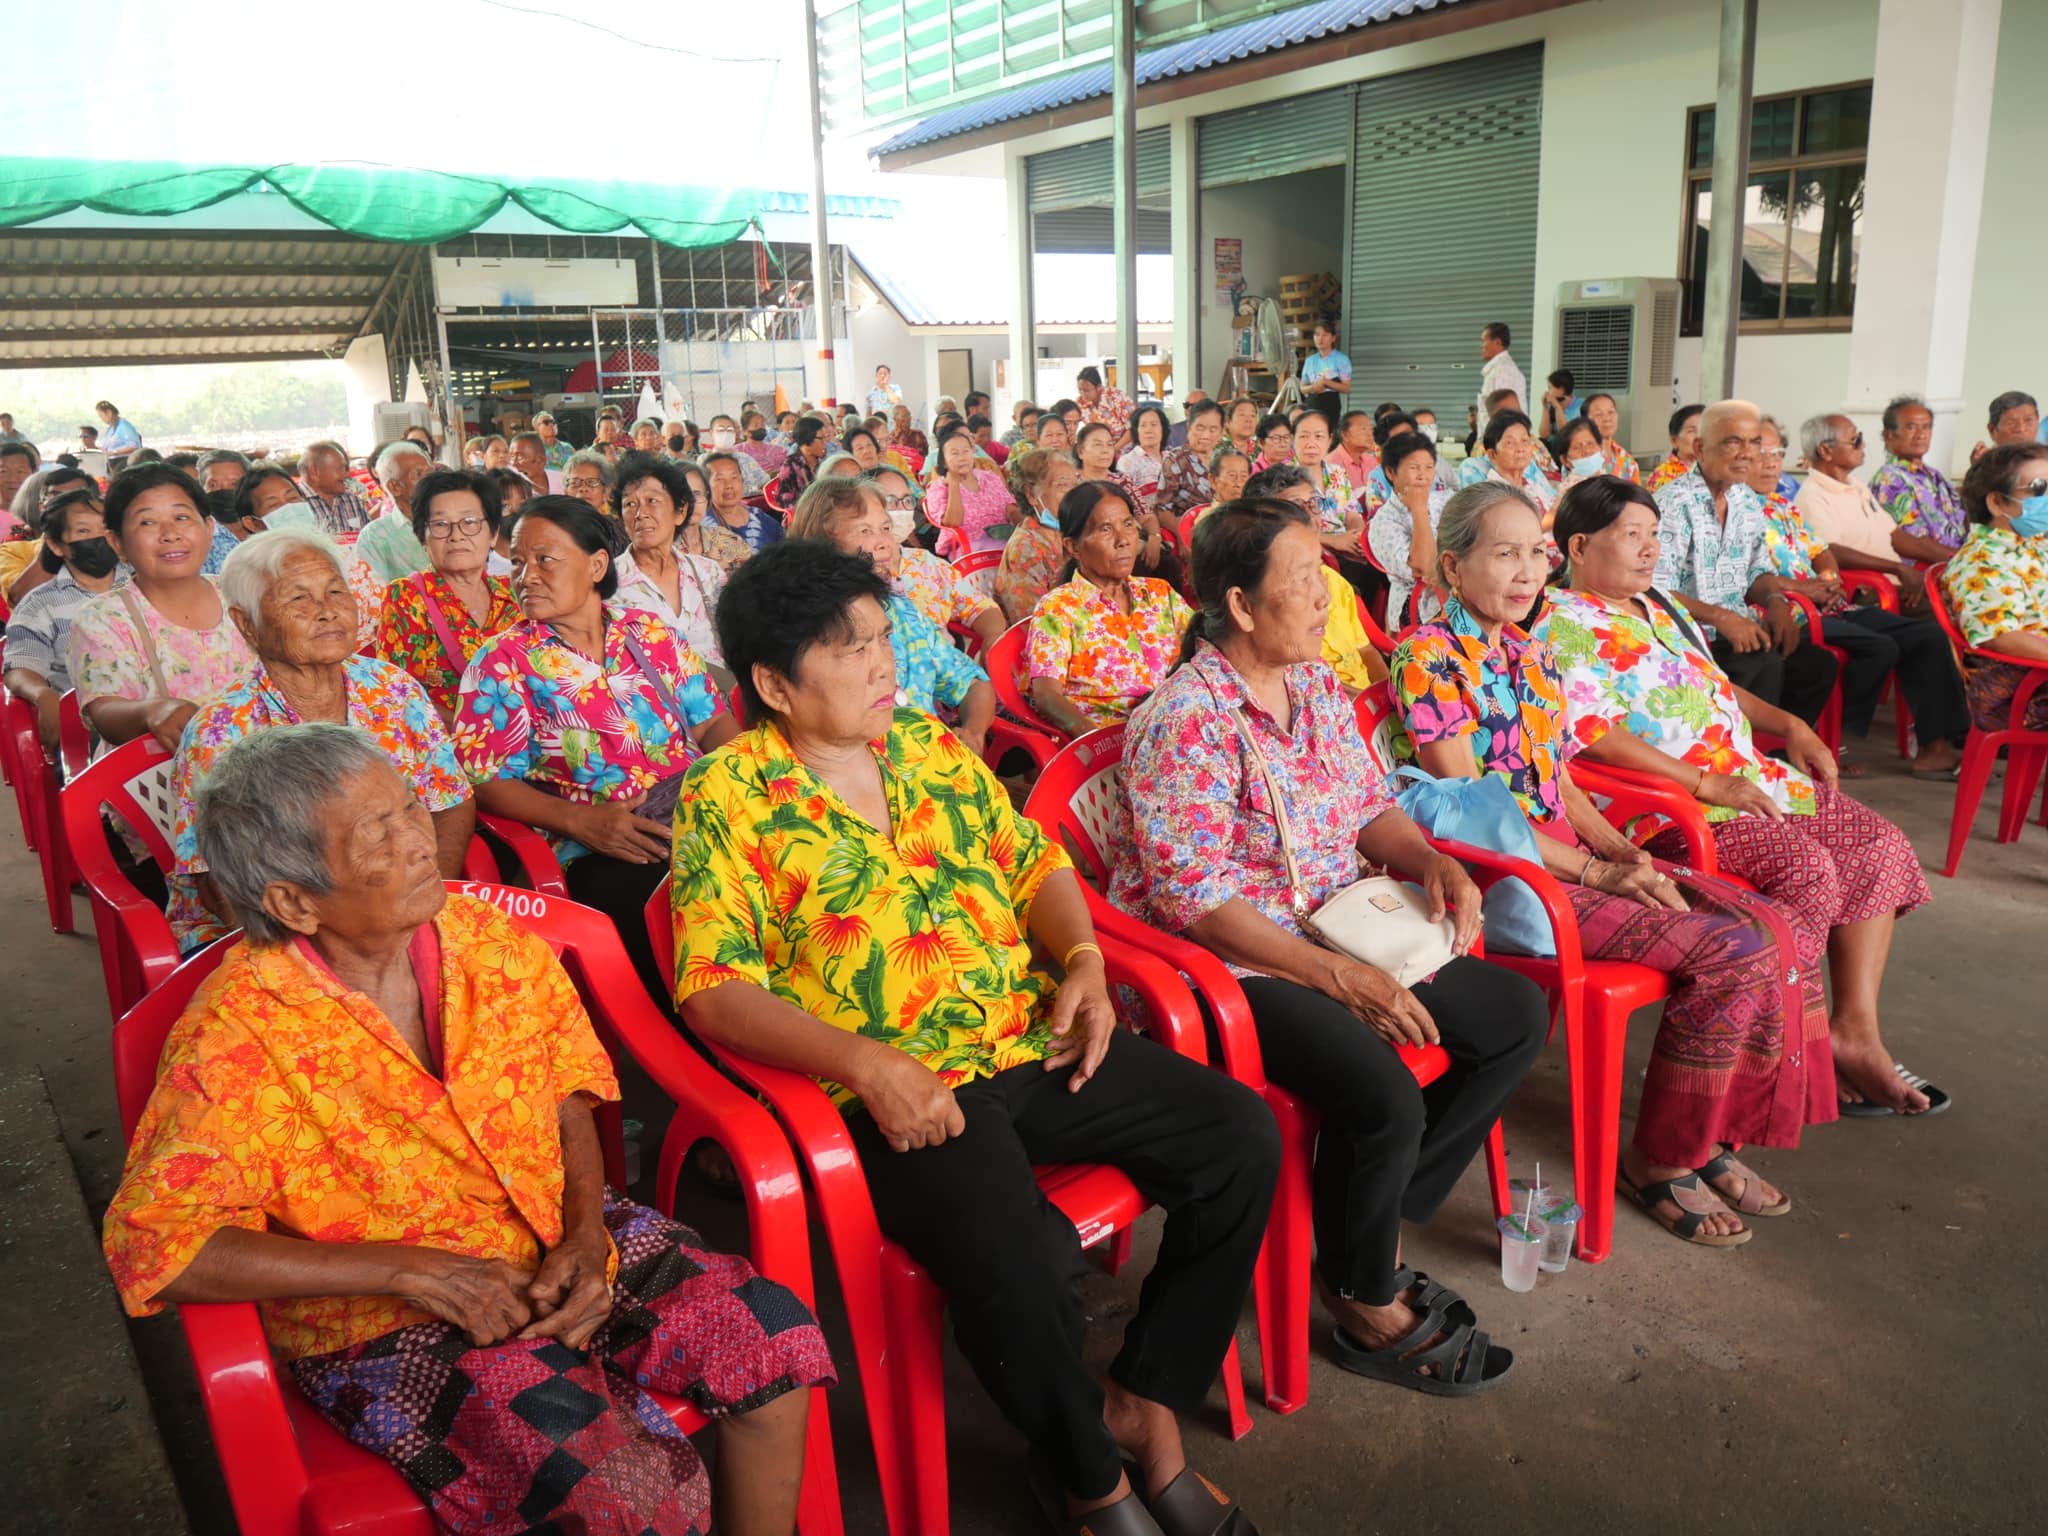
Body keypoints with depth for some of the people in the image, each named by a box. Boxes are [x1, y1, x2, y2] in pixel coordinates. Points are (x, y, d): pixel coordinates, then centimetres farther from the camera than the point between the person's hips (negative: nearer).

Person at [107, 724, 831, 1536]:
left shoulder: (489, 942, -4)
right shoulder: (238, 1039, -18)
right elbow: (149, 1241, -20)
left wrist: (586, 1234, -12)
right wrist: (414, 1270, -22)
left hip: (557, 1246, 5)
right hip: (382, 1320, -5)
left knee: (771, 1332, -11)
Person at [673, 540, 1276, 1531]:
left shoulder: (926, 741, 13)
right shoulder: (728, 795, -5)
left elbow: (1033, 861, 18)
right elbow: (714, 990, -12)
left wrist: (1084, 962, -1)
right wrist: (865, 1061, -24)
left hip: (1037, 1043, 7)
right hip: (898, 1089, -6)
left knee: (1240, 1135, -5)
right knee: (1017, 1266, -30)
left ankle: (1145, 1399, 12)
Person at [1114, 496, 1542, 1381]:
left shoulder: (1315, 684, 7)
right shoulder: (1185, 719, -19)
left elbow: (1369, 805, 15)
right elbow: (1197, 901, -23)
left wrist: (1433, 863, -7)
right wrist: (1339, 977, -26)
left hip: (1341, 936, 9)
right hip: (1232, 966, -9)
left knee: (1517, 1017, 5)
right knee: (1385, 1098, -28)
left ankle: (1378, 1218, 12)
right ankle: (1366, 1306, 3)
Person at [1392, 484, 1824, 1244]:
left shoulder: (1532, 656, 16)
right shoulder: (1428, 659, -10)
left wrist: (1627, 853, 0)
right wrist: (1597, 873, -16)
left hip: (1572, 859, 8)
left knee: (1772, 927, -5)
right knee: (1732, 952, -19)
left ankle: (1717, 1134, 9)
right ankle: (1661, 1159, -1)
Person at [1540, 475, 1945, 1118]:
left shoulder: (1656, 605, 21)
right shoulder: (1568, 626, -11)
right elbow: (1595, 737, -23)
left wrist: (1790, 726, 13)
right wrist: (1706, 784, -23)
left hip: (1746, 778, 10)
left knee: (1881, 845, -1)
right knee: (1807, 870, -26)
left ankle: (1856, 1030, -1)